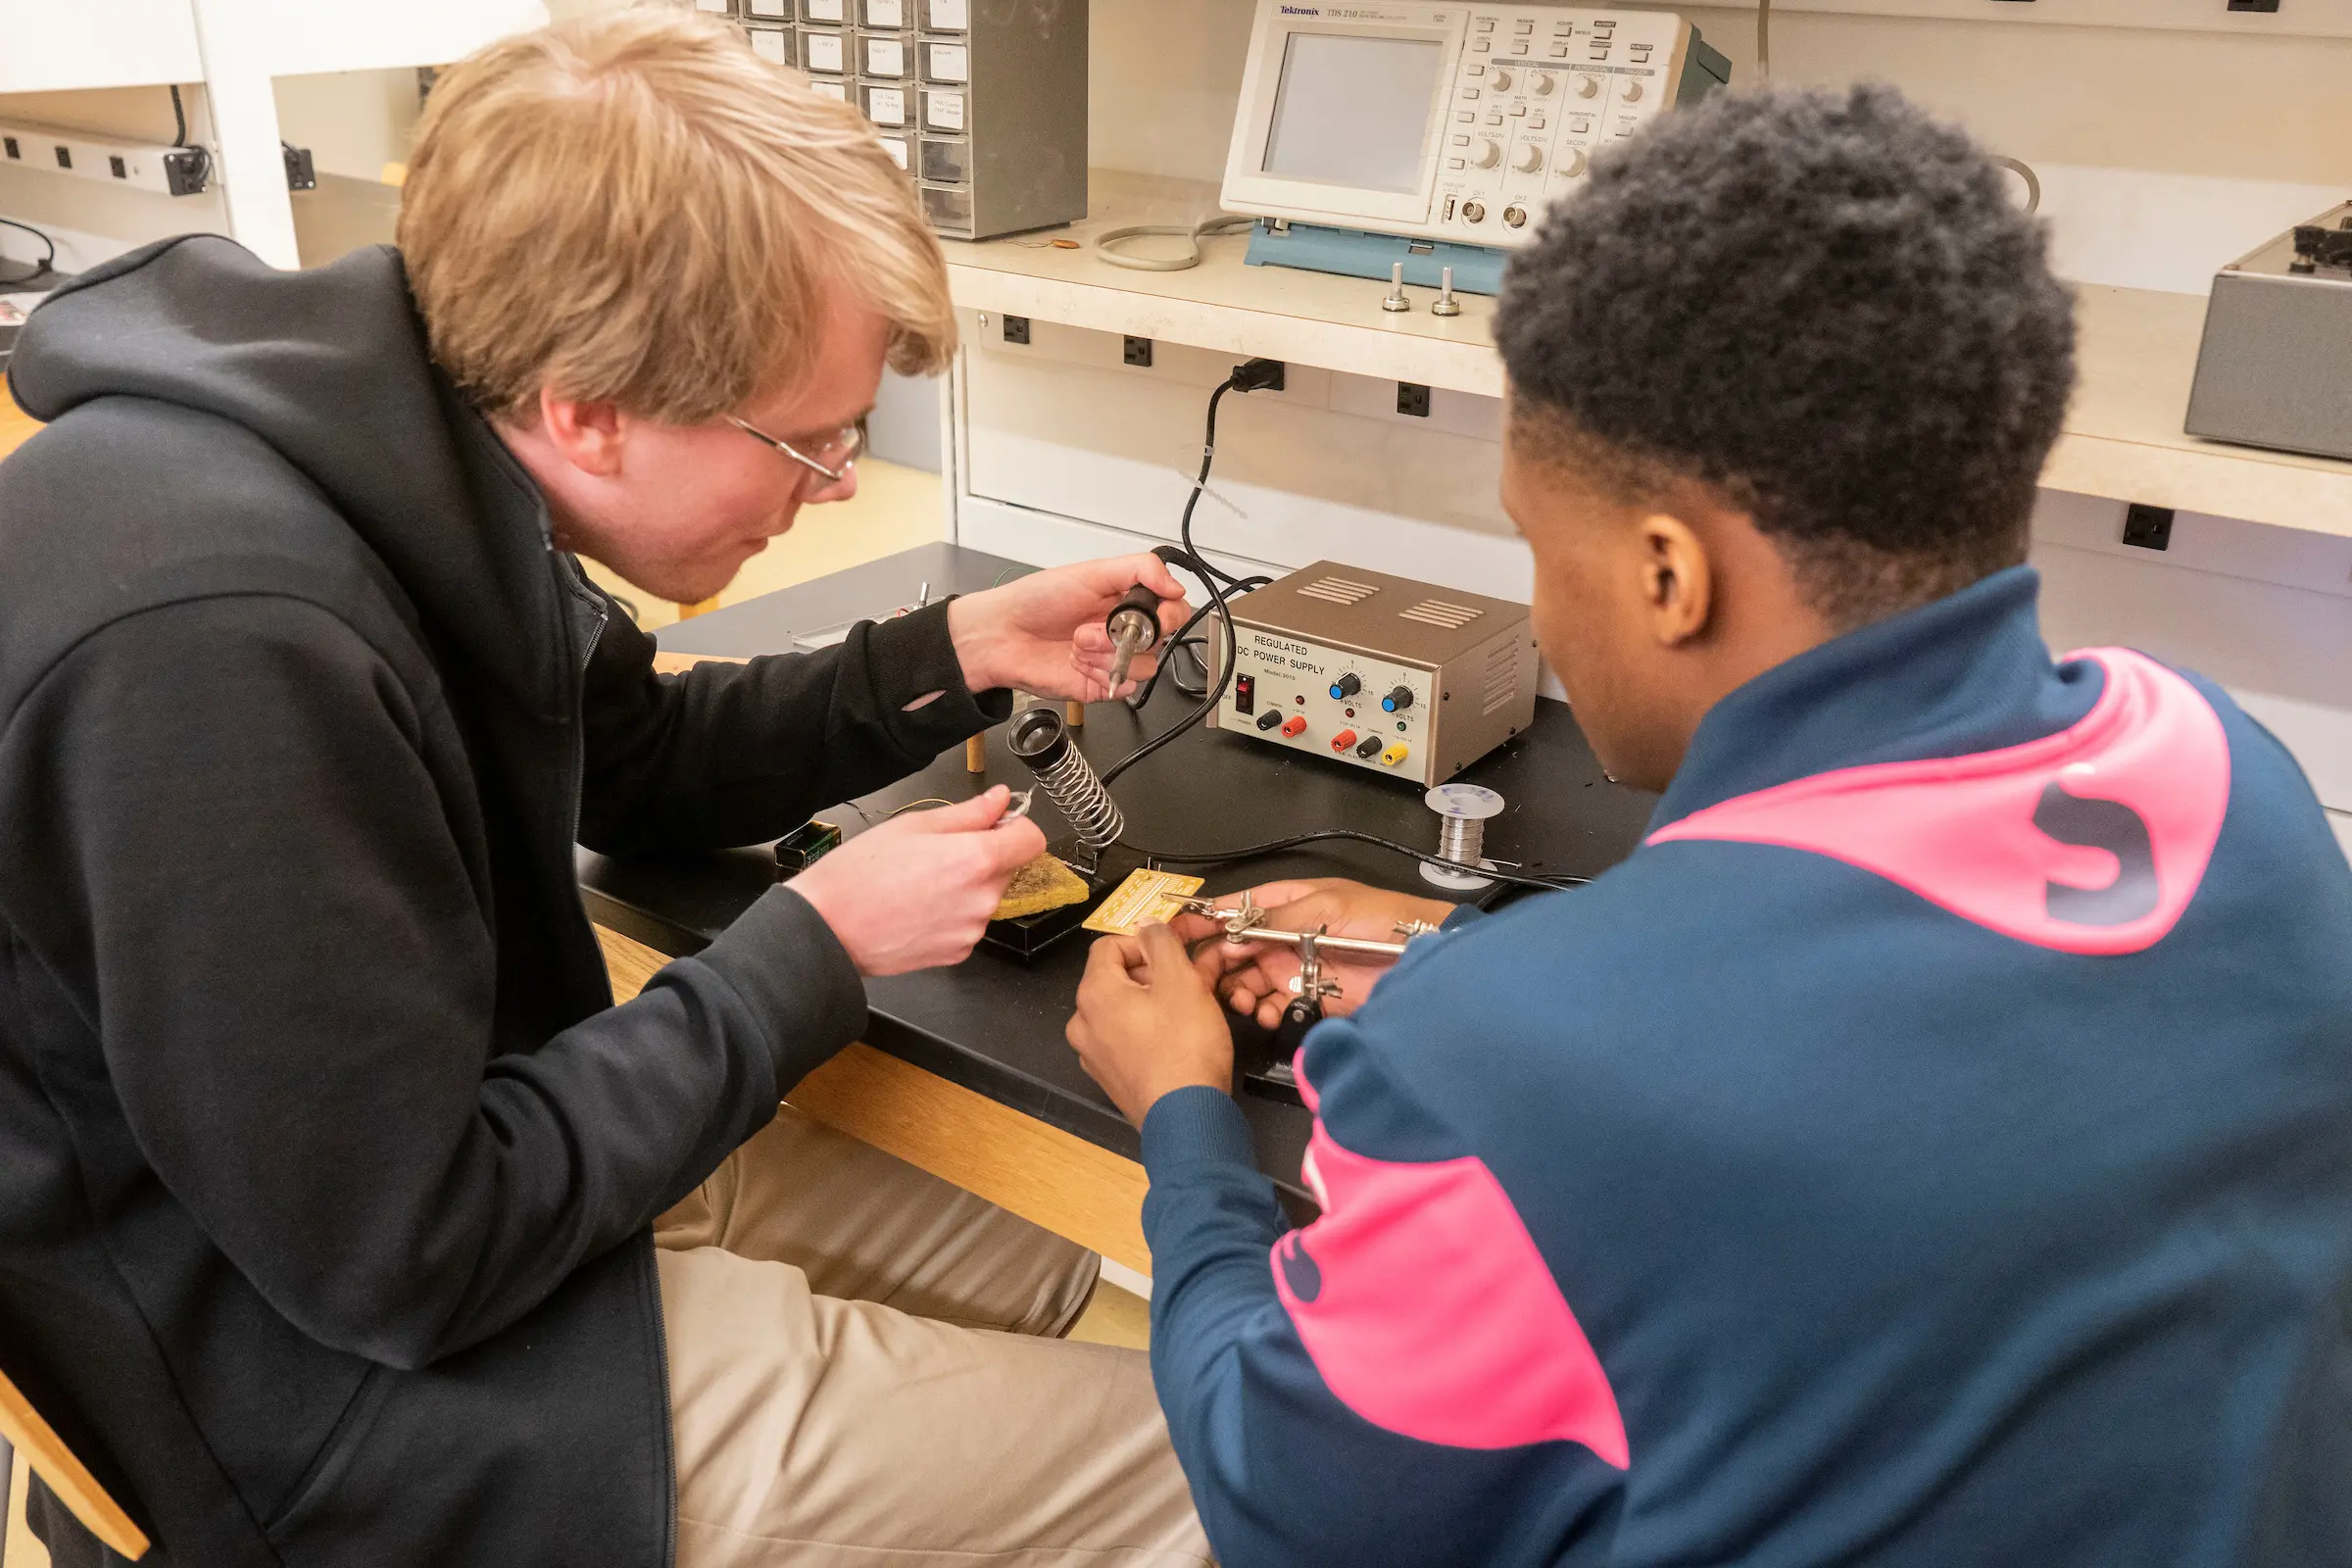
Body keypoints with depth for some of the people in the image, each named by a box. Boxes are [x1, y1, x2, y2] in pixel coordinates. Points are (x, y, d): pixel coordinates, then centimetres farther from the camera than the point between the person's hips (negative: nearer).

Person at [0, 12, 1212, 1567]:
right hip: (332, 1348, -8)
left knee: (1082, 1260, 16)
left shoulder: (429, 470, -5)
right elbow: (401, 1256, -26)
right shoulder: (217, 640, -34)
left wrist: (955, 655, 1)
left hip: (462, 1156, 9)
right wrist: (817, 948, -19)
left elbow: (644, 763, 13)